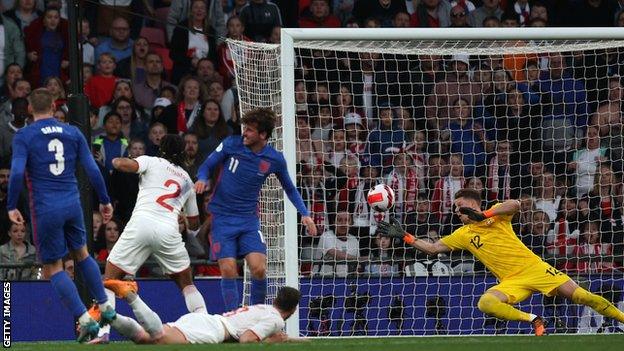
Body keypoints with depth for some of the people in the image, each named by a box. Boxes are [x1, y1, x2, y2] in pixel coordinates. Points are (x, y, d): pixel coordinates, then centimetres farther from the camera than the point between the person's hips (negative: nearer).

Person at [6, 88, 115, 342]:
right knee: (81, 253, 26)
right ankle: (105, 307, 25)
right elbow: (93, 170, 4)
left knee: (52, 268, 6)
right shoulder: (73, 133, 6)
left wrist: (12, 207, -7)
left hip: (45, 208, -4)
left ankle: (85, 320, -4)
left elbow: (17, 173, -14)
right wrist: (105, 201, 13)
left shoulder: (23, 136, -3)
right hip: (72, 204, 4)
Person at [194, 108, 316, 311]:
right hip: (222, 216, -1)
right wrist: (202, 179, -20)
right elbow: (207, 166, 3)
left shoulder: (275, 159, -4)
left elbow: (289, 189, 12)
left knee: (259, 269, -13)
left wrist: (304, 214, 1)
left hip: (249, 219, 1)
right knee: (228, 270, -10)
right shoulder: (231, 144, -7)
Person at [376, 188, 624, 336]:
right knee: (485, 303, -27)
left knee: (581, 296, -14)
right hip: (512, 281, 3)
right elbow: (432, 248, 13)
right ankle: (533, 320, -18)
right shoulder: (462, 235, 12)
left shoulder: (495, 216, 2)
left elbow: (515, 204, -19)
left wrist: (483, 215, -19)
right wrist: (403, 236, 6)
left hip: (533, 267, -3)